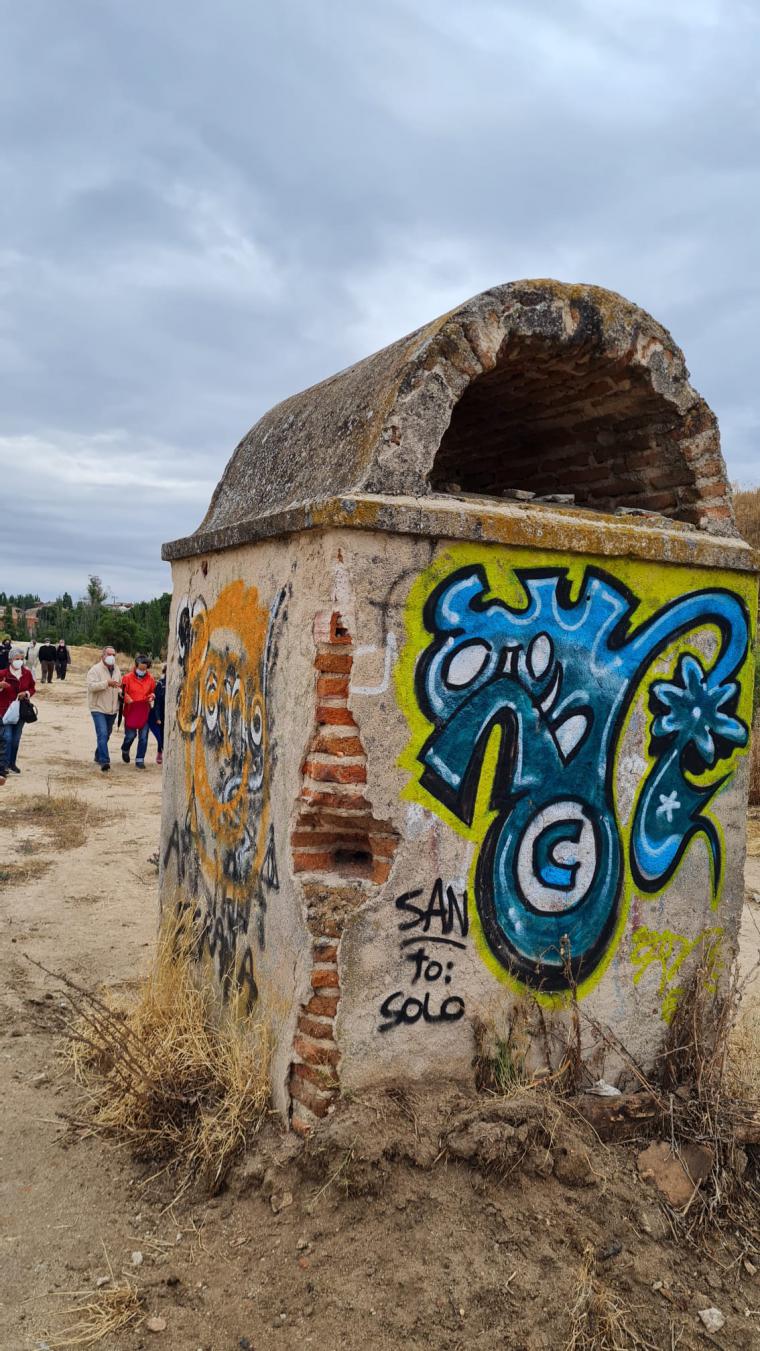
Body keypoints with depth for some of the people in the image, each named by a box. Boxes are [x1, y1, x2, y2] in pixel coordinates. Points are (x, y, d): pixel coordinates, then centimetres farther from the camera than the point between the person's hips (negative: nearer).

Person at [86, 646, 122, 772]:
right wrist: (107, 683, -28)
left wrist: (120, 691, 4)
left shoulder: (117, 670, 12)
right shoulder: (95, 669, -10)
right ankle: (104, 761, -21)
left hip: (112, 709, 7)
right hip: (99, 708, -7)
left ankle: (98, 757, 34)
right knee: (102, 734, -17)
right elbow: (91, 686, -23)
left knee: (106, 734, 17)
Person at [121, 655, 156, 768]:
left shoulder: (150, 679, 4)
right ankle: (125, 750, 36)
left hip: (145, 713, 2)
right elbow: (123, 693, 0)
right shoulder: (127, 678, -5)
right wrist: (129, 699, -16)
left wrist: (151, 697, -3)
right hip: (131, 712, -2)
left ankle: (140, 760, 10)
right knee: (130, 735, 3)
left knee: (143, 737, 1)